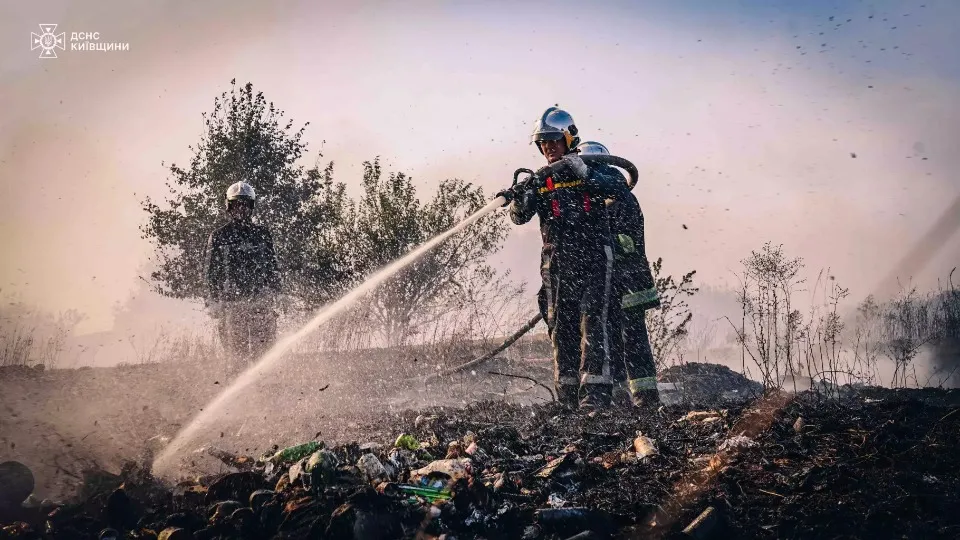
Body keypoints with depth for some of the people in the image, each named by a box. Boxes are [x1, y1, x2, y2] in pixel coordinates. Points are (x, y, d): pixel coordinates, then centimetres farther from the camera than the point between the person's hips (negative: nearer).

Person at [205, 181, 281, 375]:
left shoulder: (262, 233, 13)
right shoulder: (218, 236, 8)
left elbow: (272, 266, 14)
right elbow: (212, 271, 7)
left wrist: (273, 294, 6)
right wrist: (214, 301, 0)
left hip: (261, 300, 1)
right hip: (231, 300, -1)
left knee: (264, 348, -5)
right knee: (237, 351, -2)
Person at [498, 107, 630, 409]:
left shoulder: (592, 168, 6)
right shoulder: (540, 180, 14)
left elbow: (620, 188, -12)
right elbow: (519, 217, 3)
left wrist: (583, 172, -22)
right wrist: (518, 198, -19)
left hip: (594, 257, -4)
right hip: (557, 262, 4)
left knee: (592, 321, -14)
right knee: (561, 326, 3)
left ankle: (595, 390, -17)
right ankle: (567, 394, 9)